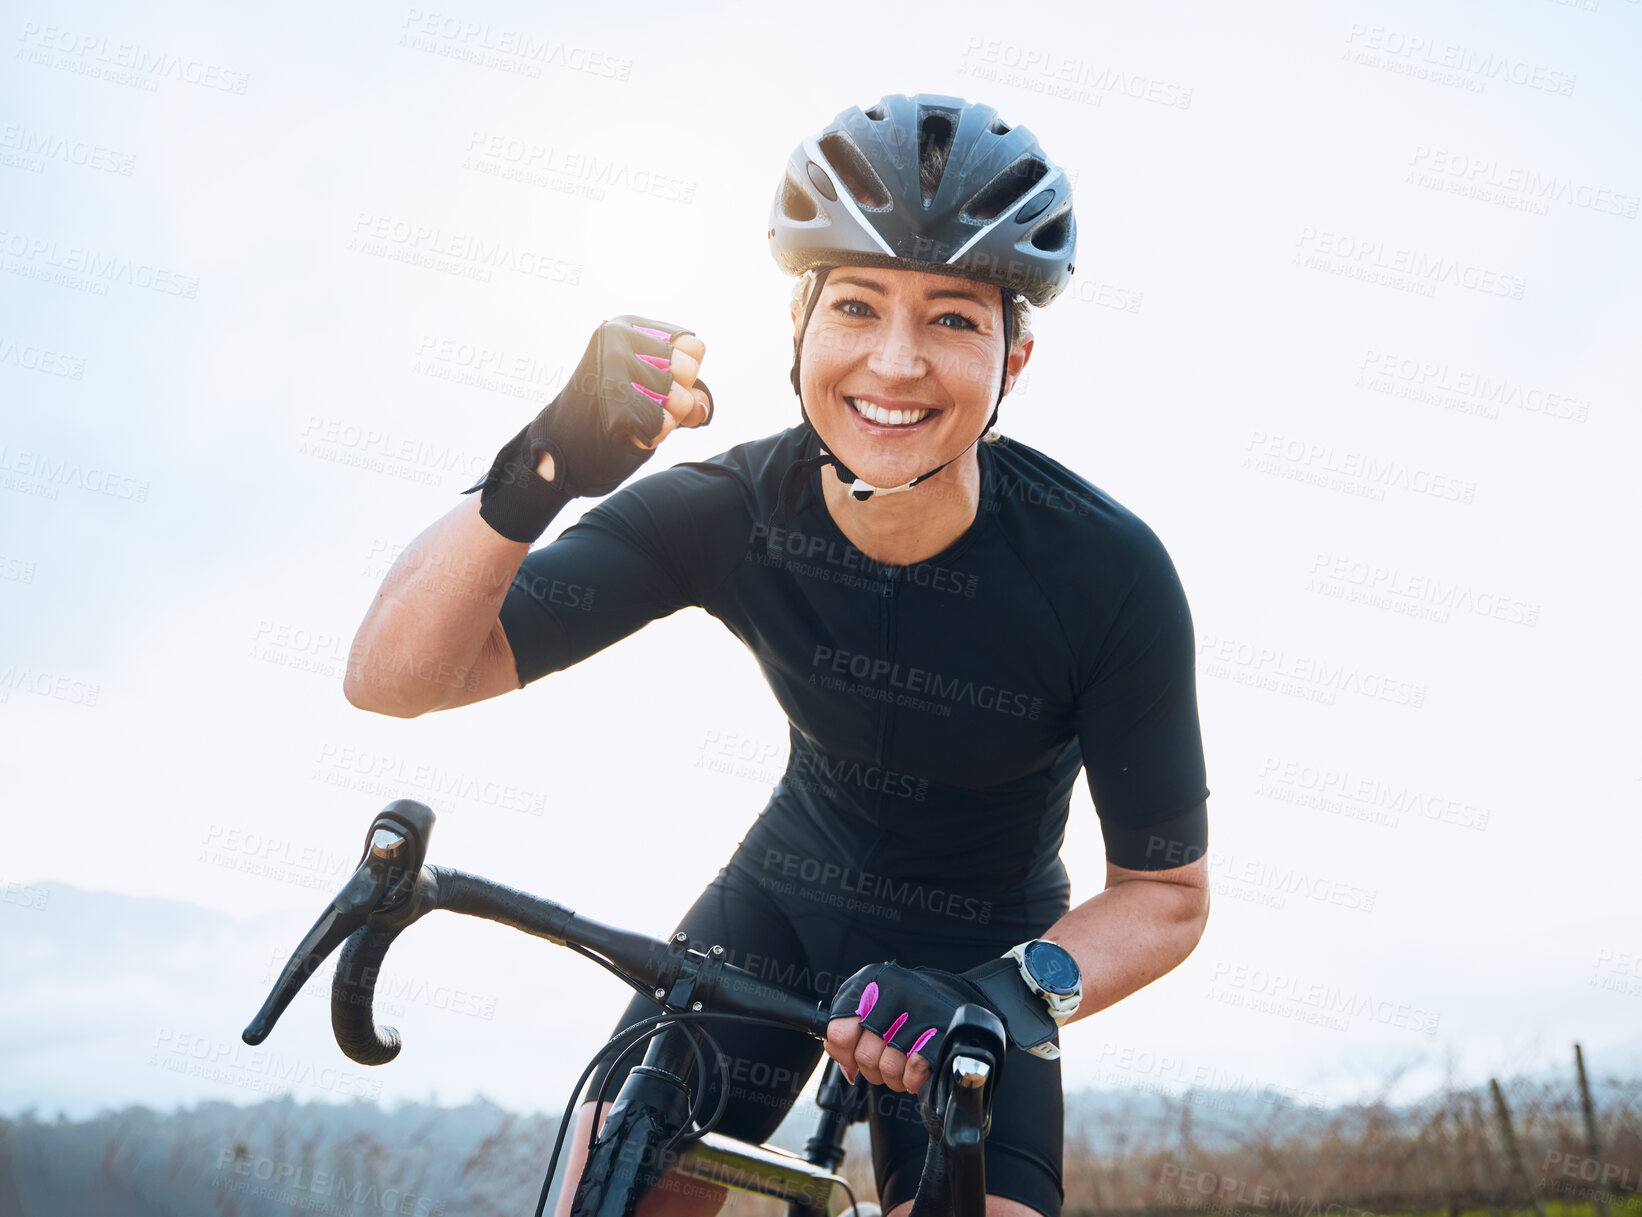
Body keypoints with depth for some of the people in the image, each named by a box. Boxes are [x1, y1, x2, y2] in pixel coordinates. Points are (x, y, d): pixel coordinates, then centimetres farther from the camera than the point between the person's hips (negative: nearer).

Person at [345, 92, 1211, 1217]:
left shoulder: (1107, 572, -26)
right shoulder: (729, 513, -22)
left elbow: (1169, 891, -16)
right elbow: (394, 678, -25)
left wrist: (1018, 992, -37)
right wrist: (537, 476, -43)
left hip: (983, 948, -1)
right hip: (786, 898, 1)